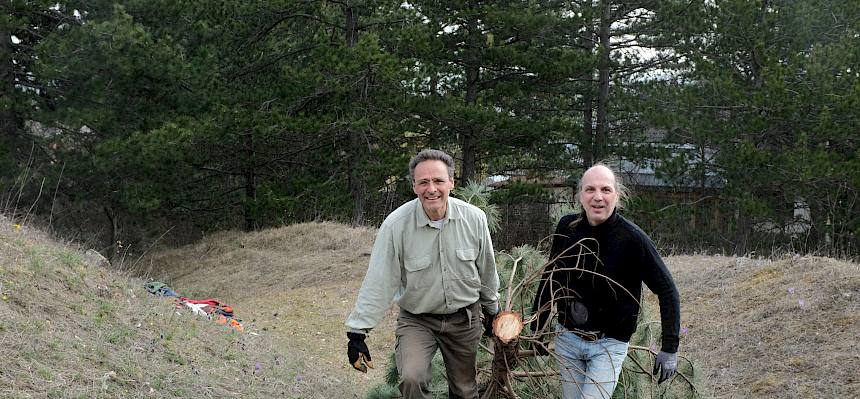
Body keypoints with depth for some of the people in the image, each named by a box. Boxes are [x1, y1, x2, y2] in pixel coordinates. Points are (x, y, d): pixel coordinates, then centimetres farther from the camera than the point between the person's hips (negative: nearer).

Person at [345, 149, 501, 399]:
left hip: (465, 319, 3)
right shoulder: (396, 224, -20)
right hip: (416, 320, -2)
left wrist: (491, 308, 17)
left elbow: (486, 268, 5)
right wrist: (357, 333, -17)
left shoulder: (475, 219, -12)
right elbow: (378, 283, -16)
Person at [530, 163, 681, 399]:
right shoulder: (567, 228, -6)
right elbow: (549, 278, 9)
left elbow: (667, 290, -11)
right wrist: (538, 326, 12)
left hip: (609, 343, -4)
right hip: (567, 338, 4)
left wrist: (669, 348, -13)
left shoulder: (632, 238, -17)